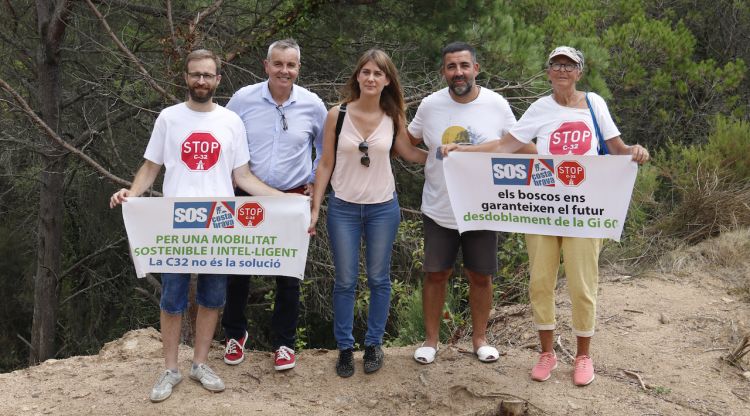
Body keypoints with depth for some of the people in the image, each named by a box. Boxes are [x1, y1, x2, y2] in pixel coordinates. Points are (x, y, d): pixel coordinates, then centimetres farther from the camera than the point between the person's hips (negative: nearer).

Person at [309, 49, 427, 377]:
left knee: (379, 279, 10)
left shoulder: (393, 118, -2)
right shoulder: (337, 115, -6)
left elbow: (409, 153, 11)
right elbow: (325, 164, -1)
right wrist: (315, 209, -2)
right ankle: (345, 348, 19)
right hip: (343, 207, -1)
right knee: (345, 281, 6)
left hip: (383, 207, 1)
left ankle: (374, 344, 25)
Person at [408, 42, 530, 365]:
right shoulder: (430, 105, -5)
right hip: (439, 210, 1)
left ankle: (480, 338, 29)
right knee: (435, 275, 9)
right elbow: (408, 141, 12)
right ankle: (431, 339, 25)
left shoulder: (497, 105, -7)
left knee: (480, 276, 11)